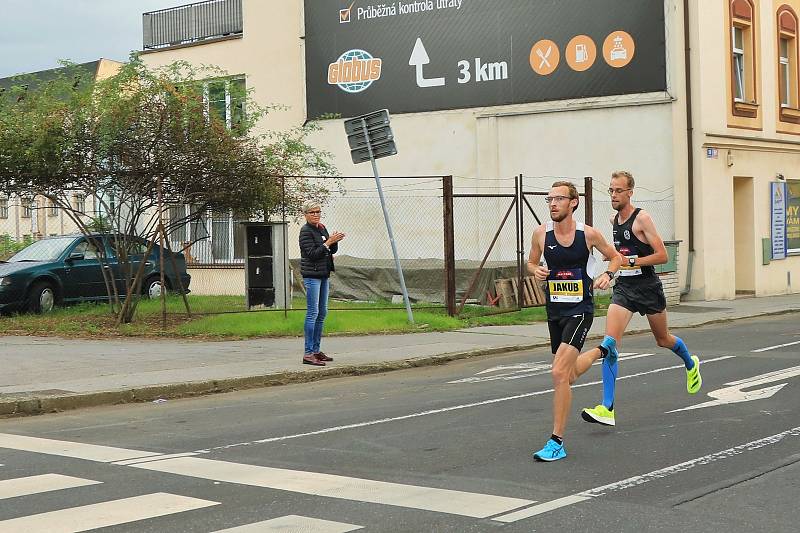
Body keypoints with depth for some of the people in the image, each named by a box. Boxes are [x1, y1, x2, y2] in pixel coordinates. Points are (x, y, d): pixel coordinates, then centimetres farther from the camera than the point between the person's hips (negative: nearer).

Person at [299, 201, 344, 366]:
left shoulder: (322, 228, 14)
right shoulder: (305, 231, -10)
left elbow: (333, 250, 15)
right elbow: (313, 254, -18)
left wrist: (334, 241, -4)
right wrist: (328, 242, -19)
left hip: (323, 275, 9)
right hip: (312, 275, -9)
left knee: (322, 313, 11)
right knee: (313, 313, -12)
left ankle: (316, 350, 18)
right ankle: (308, 354, -13)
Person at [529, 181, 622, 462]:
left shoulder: (588, 234, -8)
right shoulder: (541, 233, -3)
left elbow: (616, 257, 9)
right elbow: (531, 262, 15)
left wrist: (607, 275, -11)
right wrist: (536, 271, -8)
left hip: (580, 309, -5)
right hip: (554, 310, 5)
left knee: (559, 373, -21)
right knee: (569, 376, 21)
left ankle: (557, 442, -14)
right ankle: (598, 354, 59)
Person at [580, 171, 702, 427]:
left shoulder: (642, 218, -14)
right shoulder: (614, 220, 8)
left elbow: (662, 256, -18)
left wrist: (631, 261, -23)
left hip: (648, 287, -5)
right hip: (623, 288, 5)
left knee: (663, 340, 16)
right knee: (610, 343, -14)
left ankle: (691, 364, 52)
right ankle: (607, 408, -18)